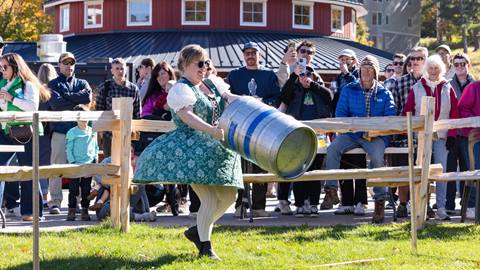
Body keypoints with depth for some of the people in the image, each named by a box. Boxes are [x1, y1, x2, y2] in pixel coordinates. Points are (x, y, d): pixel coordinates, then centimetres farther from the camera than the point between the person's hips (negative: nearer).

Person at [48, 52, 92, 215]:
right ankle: (55, 202, -3)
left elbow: (88, 97, -4)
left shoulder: (82, 84, 18)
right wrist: (77, 103, -5)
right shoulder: (54, 84, 9)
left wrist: (66, 96, -3)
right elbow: (56, 104, -8)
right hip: (60, 130, -3)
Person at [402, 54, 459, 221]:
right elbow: (407, 112, 3)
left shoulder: (448, 89, 8)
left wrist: (452, 135, -2)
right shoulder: (417, 89, 5)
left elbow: (454, 114, 6)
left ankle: (441, 208, -2)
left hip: (442, 137, 1)